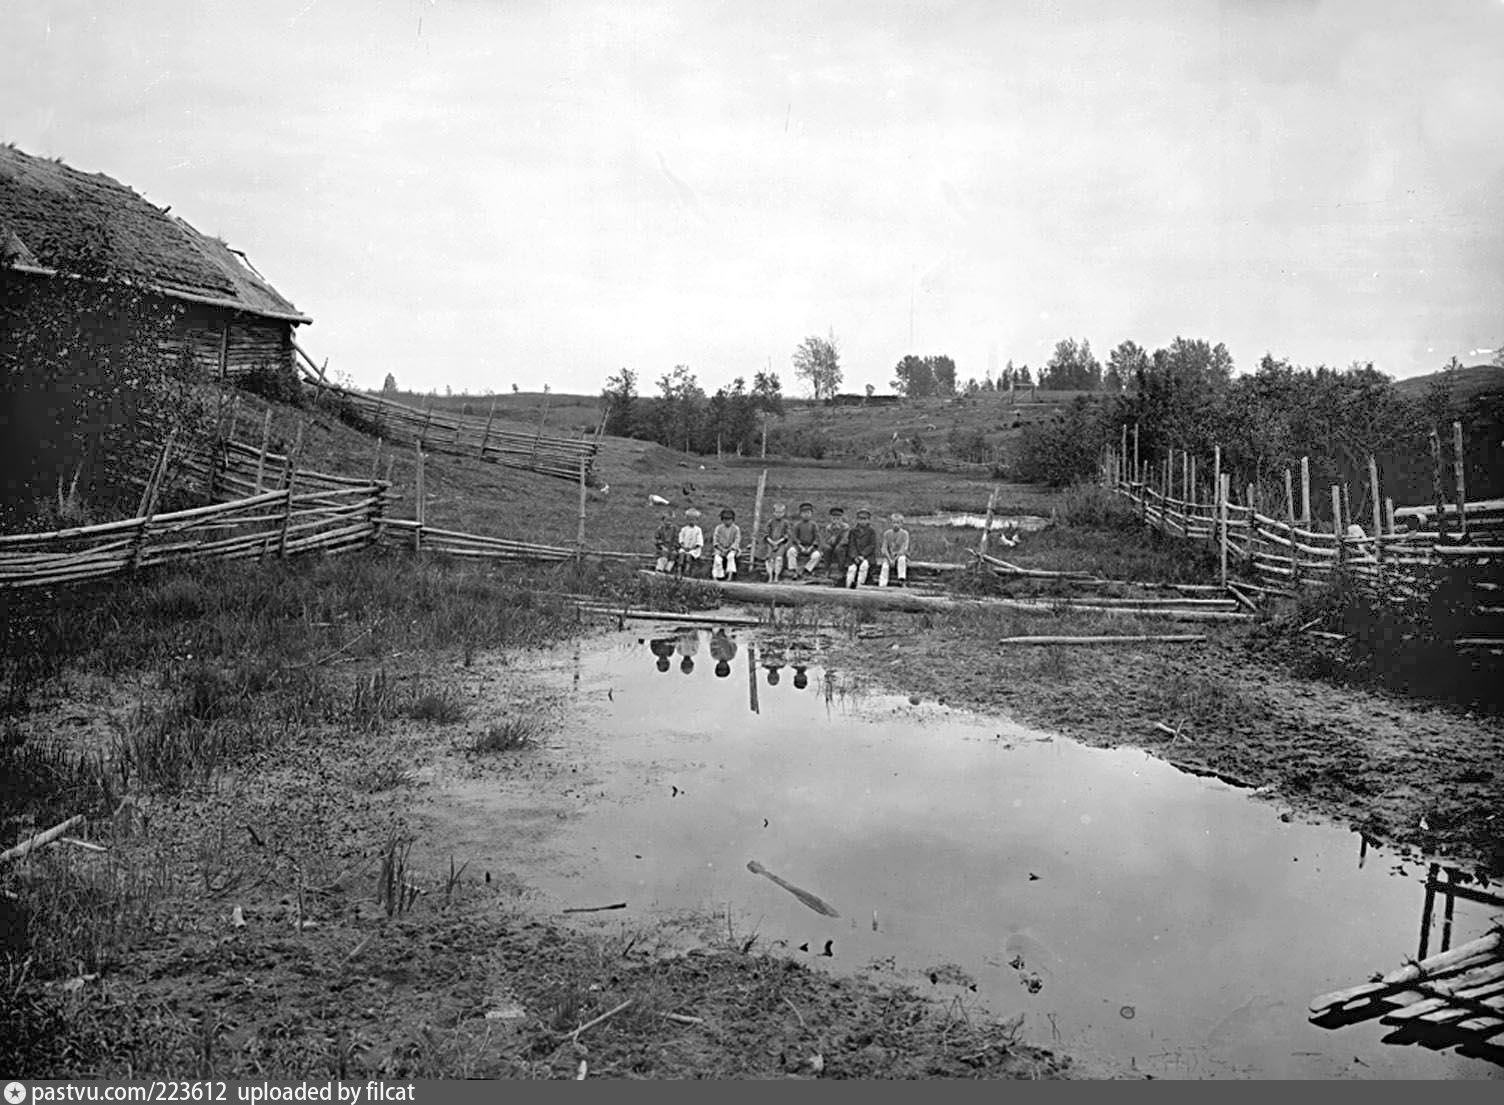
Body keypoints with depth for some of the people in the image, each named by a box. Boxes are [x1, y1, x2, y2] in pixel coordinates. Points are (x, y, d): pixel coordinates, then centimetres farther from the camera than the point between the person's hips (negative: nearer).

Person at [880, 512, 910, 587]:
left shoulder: (904, 533, -4)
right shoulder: (887, 533, 2)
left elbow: (904, 549, -11)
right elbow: (884, 548, -2)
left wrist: (895, 559, -21)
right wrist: (890, 559, -17)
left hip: (900, 555, -1)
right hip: (889, 556, 2)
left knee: (901, 559, -36)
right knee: (885, 566, -28)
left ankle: (902, 580, -33)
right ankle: (882, 585, -30)